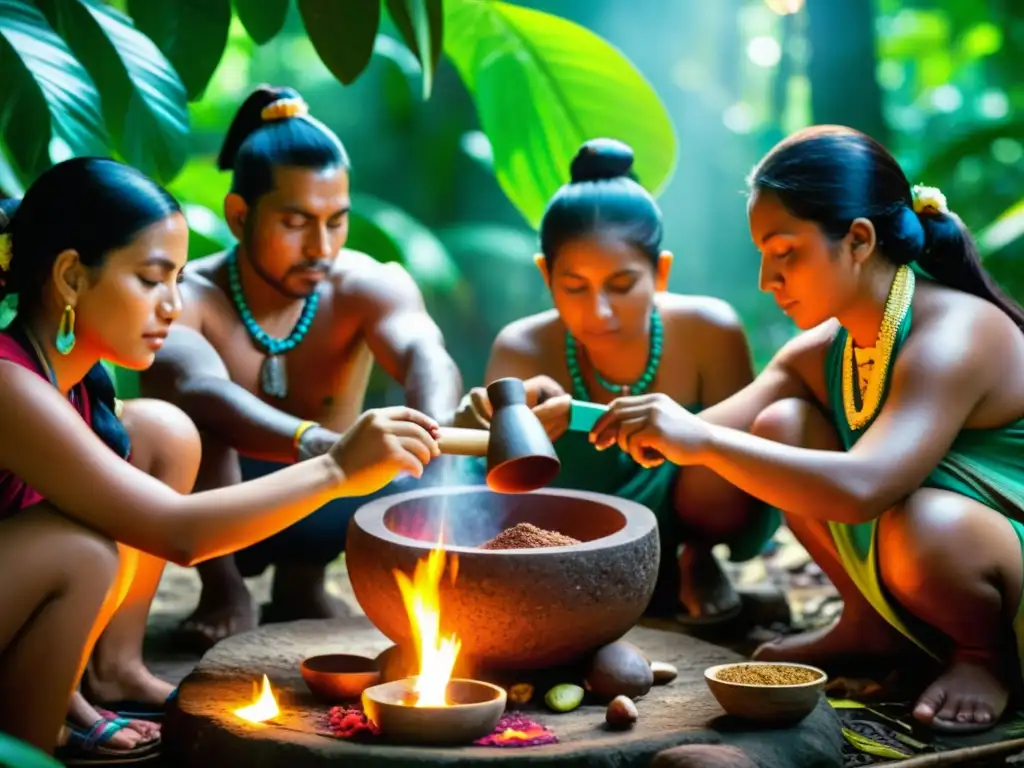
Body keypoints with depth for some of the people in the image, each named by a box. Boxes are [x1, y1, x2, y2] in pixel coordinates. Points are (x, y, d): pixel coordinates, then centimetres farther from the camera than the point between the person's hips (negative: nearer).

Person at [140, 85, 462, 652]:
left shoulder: (368, 286, -14)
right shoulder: (185, 297, -21)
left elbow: (426, 357, -35)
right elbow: (199, 389, -43)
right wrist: (314, 444, -62)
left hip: (322, 504, 3)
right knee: (189, 417, -33)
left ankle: (300, 583, 0)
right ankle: (224, 590, -11)